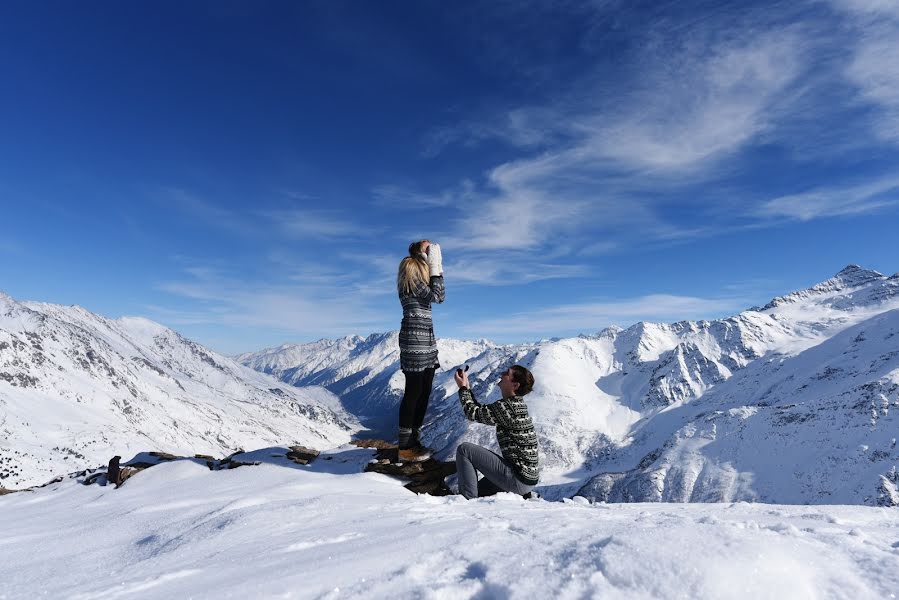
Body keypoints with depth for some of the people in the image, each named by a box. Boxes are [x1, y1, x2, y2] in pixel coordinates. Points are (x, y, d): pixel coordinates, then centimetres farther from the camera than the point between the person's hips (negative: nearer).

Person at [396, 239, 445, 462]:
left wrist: (438, 268, 12)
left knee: (424, 392, 10)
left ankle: (414, 440, 18)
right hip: (414, 336, -9)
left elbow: (441, 296, 14)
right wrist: (435, 267, -4)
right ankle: (405, 448, 0)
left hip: (427, 337, 9)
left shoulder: (422, 272, 21)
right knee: (413, 392, -7)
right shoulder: (409, 269, -6)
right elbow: (432, 295, -12)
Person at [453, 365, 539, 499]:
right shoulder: (516, 404, 8)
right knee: (480, 489, 31)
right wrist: (467, 387, 13)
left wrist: (463, 388, 0)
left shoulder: (506, 407, -22)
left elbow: (473, 414, -12)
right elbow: (481, 411, 15)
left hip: (519, 480, -10)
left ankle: (468, 501, -6)